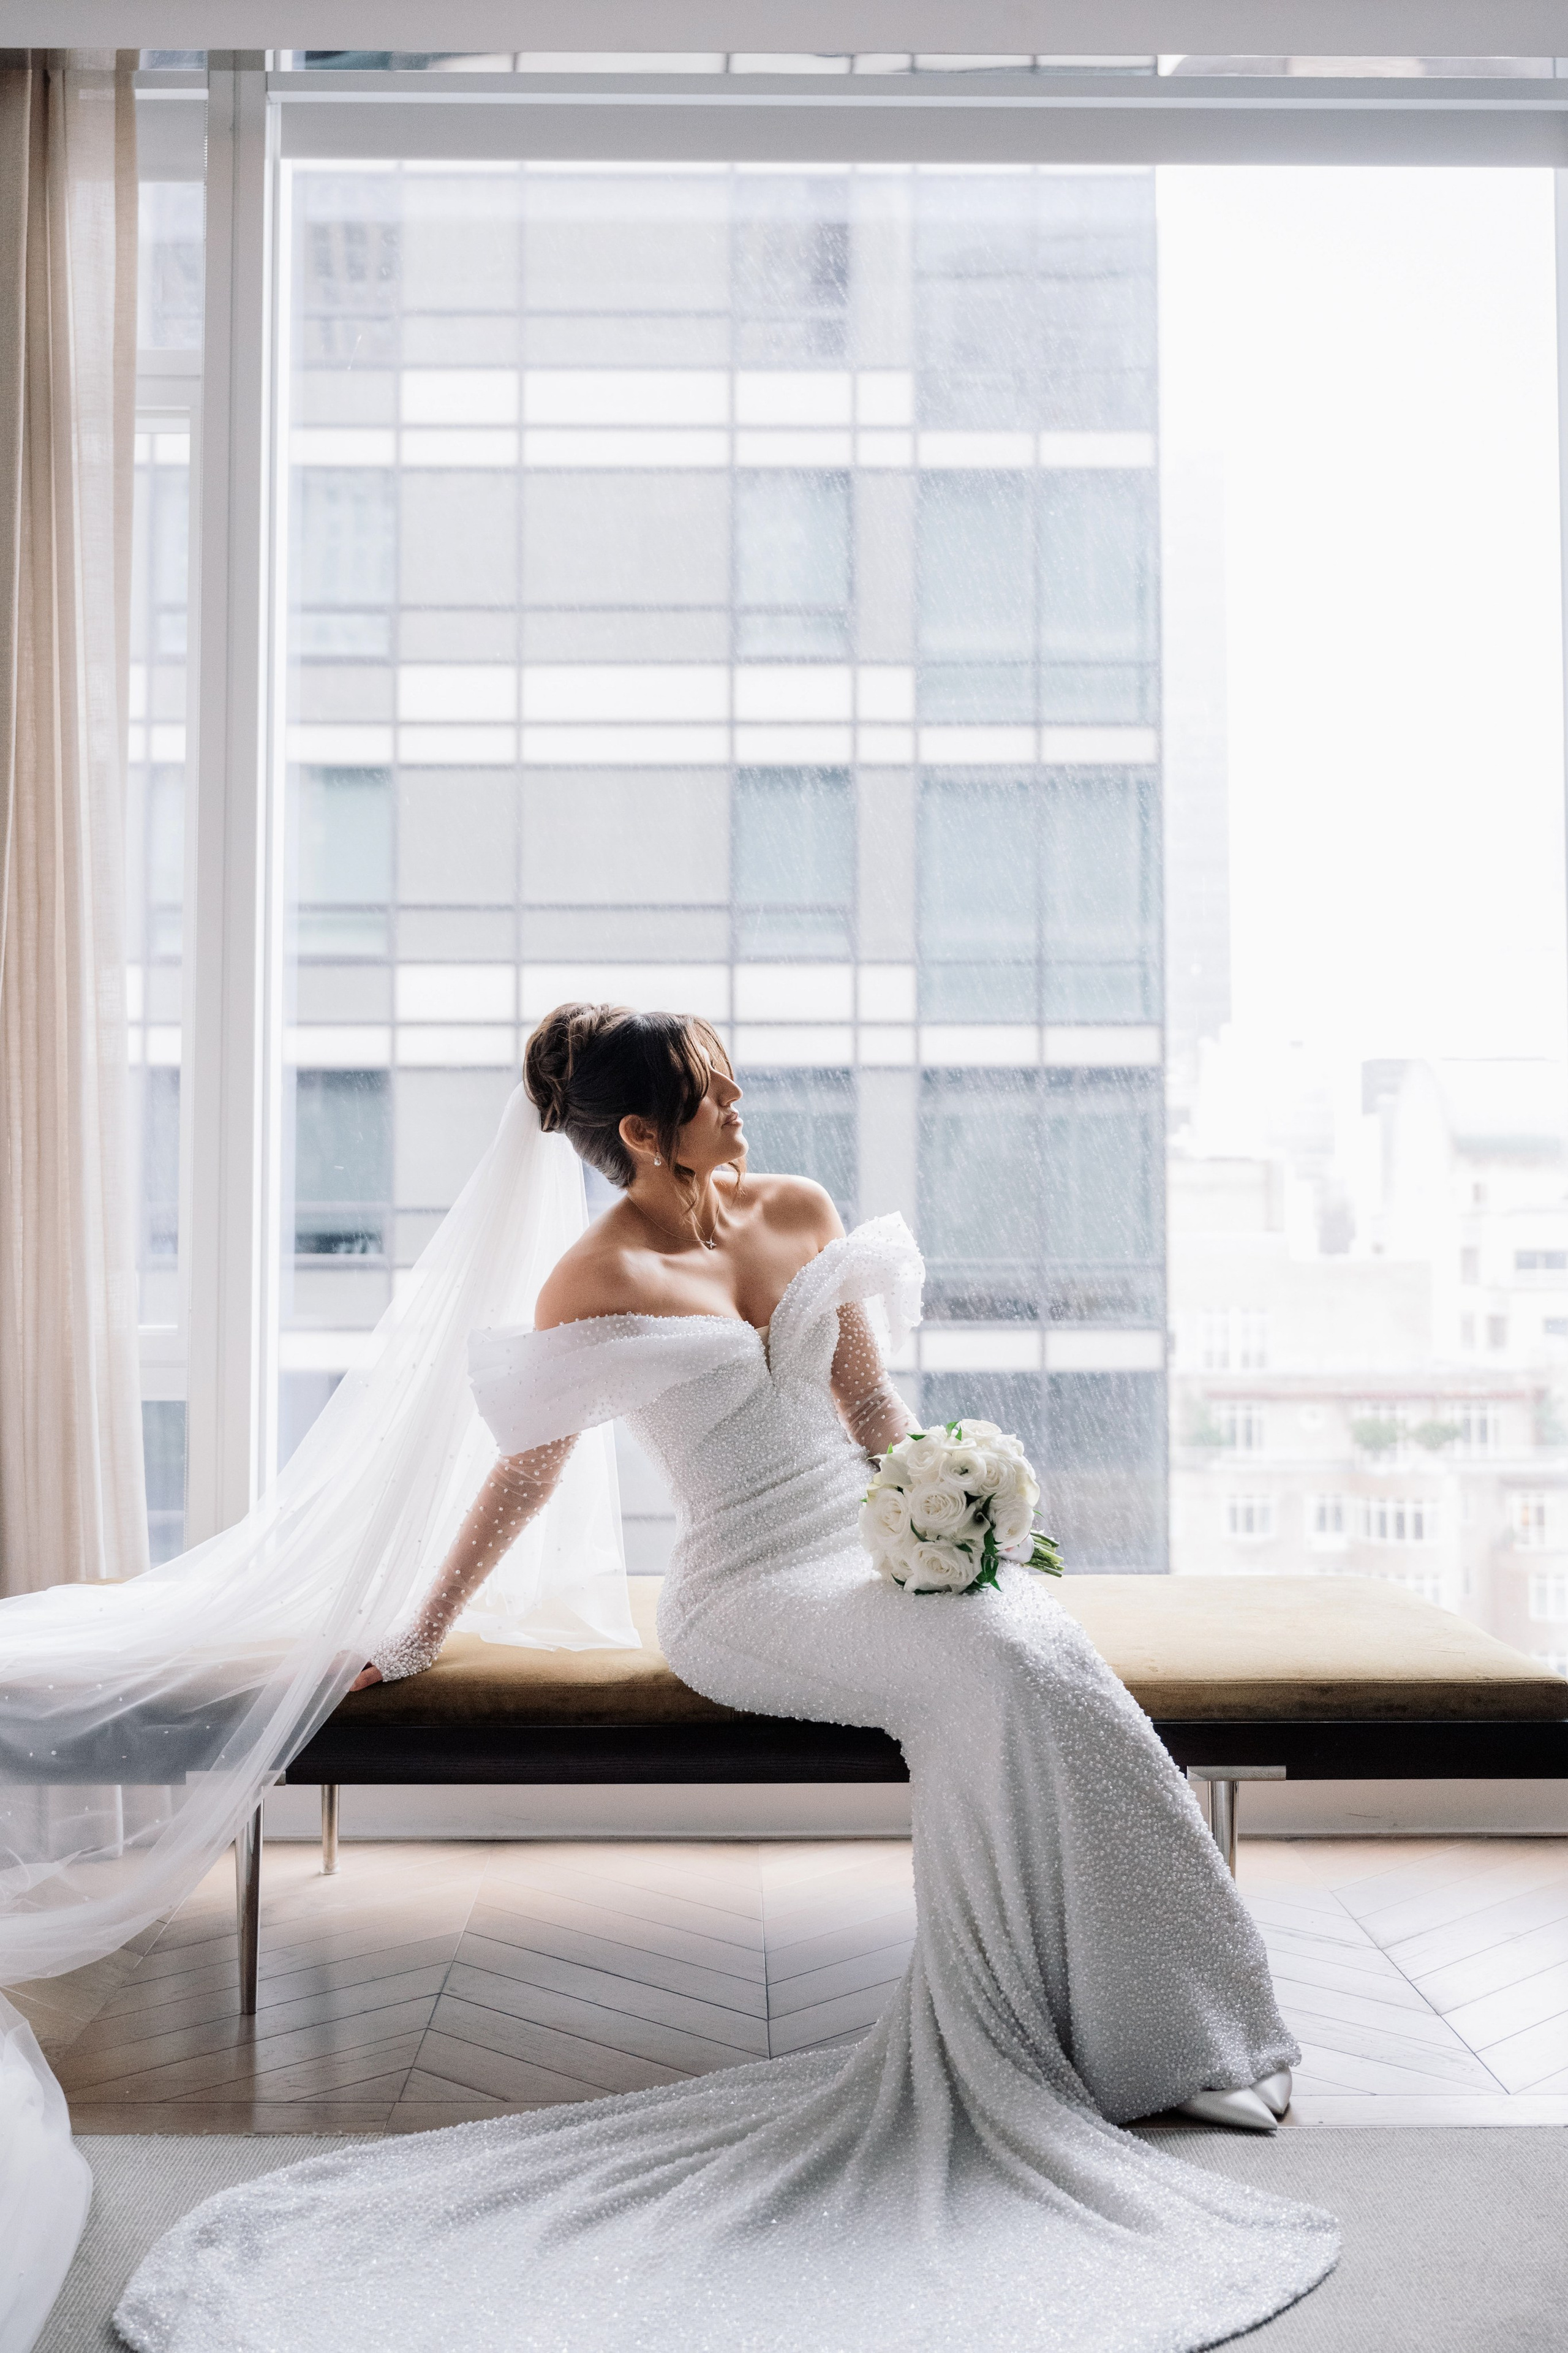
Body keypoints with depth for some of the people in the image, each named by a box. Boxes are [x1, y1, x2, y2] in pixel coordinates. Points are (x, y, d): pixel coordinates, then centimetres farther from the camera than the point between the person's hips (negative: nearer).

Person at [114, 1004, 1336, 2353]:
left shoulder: (800, 1211, 12)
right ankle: (1004, 2053, -17)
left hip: (885, 1537, 5)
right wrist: (421, 1635, 7)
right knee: (988, 1680, -30)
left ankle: (1153, 2015, -12)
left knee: (1045, 1661, -25)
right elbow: (526, 1480, 2)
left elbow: (867, 1391, 9)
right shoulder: (601, 1283, -5)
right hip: (754, 1586, -5)